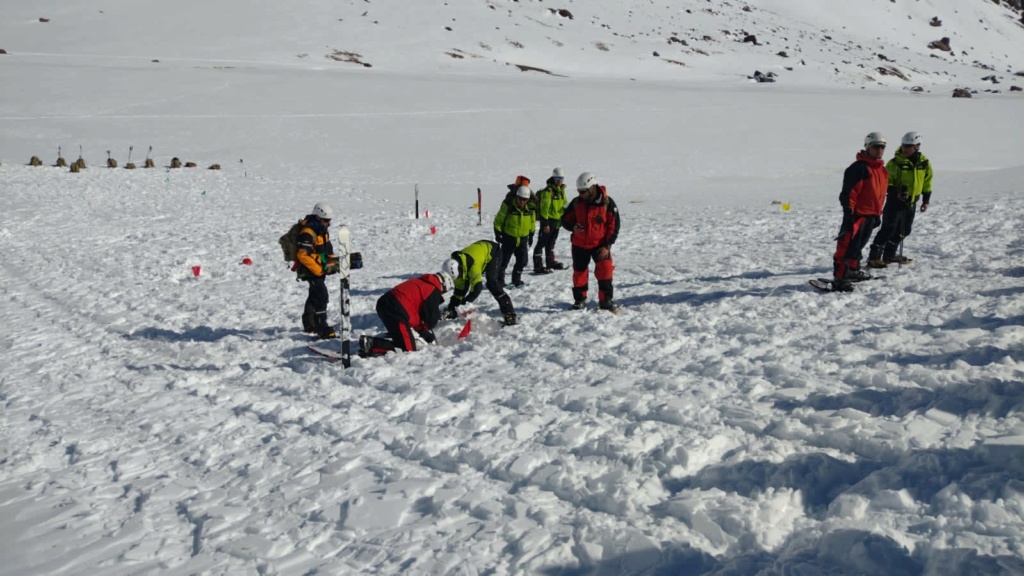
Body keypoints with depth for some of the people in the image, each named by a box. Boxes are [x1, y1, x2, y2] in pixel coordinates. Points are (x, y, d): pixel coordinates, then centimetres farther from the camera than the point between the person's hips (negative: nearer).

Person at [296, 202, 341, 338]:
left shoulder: (322, 230, 8)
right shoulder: (307, 233, -22)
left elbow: (327, 250, 21)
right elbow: (303, 255, -28)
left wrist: (333, 262, 7)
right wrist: (319, 270, -26)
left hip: (320, 269, 10)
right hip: (310, 270, -10)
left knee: (314, 295, 22)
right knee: (321, 296, -18)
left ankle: (309, 325, 39)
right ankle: (322, 330, -17)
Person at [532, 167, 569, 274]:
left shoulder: (562, 190, 12)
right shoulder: (548, 191, -15)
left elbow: (564, 205, 24)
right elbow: (544, 207, -18)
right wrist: (545, 223, -21)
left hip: (557, 221, 9)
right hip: (548, 221, -9)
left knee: (551, 243, 21)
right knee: (542, 242, -6)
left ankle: (550, 262, 33)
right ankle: (538, 265, -6)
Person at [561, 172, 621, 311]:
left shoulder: (607, 203, -12)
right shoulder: (576, 203, -6)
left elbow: (614, 226, -7)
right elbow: (565, 219, 5)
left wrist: (607, 246, -11)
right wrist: (573, 227, -18)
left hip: (600, 244, -2)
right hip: (579, 244, 2)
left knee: (605, 269, -11)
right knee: (579, 271, 9)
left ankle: (606, 300, 0)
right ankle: (580, 299, 25)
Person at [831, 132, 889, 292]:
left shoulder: (882, 170, 15)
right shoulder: (859, 168, -14)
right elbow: (849, 192, -18)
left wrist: (878, 213, 24)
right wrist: (848, 213, -20)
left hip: (871, 215, 9)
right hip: (857, 213, -9)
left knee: (858, 245, 20)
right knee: (848, 246, -10)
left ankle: (853, 271, 34)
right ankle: (839, 278, -10)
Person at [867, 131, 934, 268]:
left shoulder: (924, 163, 1)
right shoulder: (895, 163, -12)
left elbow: (927, 183, 12)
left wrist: (926, 200, 10)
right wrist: (896, 193, -25)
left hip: (911, 202, 5)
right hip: (895, 200, -5)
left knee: (904, 230, 13)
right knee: (888, 228, -13)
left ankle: (889, 254, 27)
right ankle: (874, 257, -13)